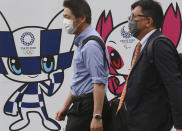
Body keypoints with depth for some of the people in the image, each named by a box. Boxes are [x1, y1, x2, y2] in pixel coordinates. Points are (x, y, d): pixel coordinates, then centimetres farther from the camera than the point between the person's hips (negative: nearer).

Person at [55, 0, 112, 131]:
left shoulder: (91, 44, -16)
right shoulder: (82, 42, 16)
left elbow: (99, 83, -22)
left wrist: (97, 117, -26)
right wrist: (66, 106, 24)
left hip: (88, 107, -10)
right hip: (81, 105, 10)